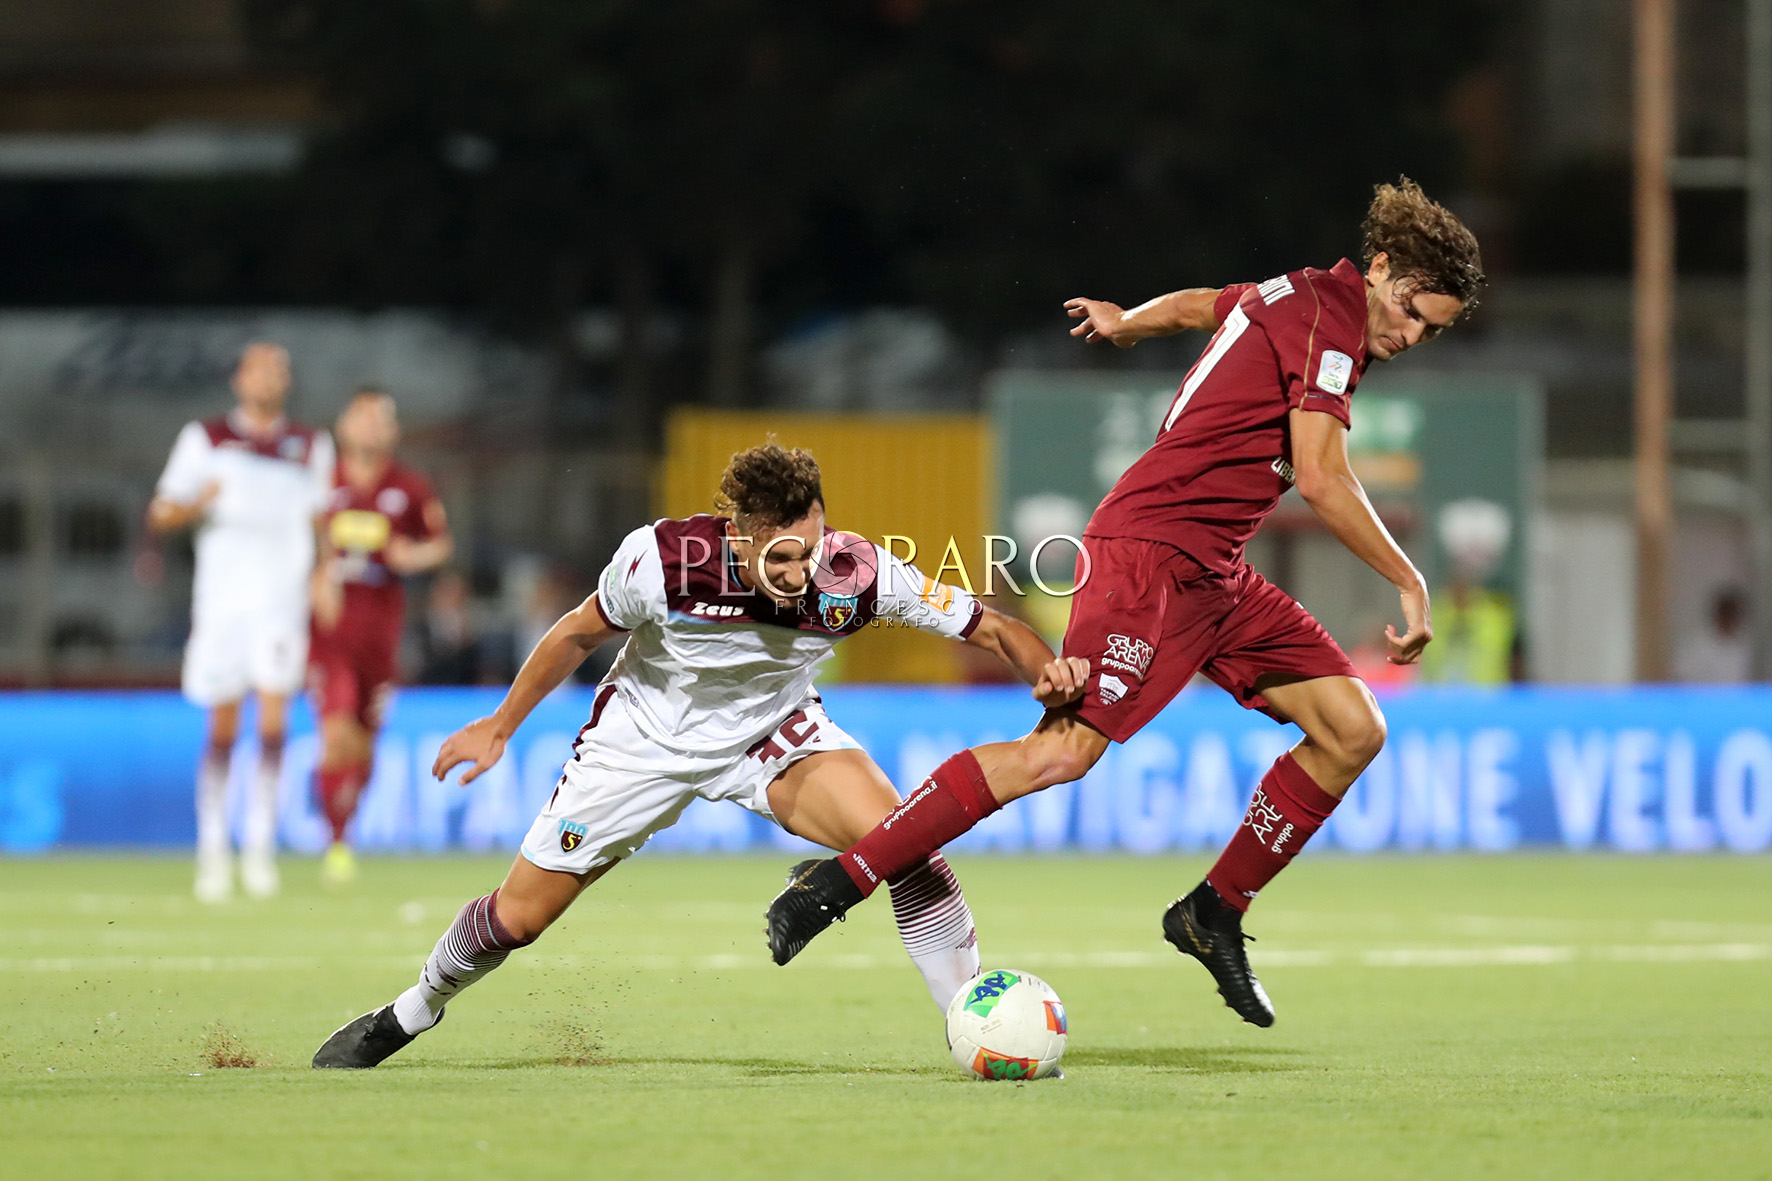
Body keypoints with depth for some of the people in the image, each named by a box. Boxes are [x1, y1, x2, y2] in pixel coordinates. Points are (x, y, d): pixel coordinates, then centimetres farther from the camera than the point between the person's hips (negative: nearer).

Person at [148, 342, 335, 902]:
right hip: (221, 597, 0)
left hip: (283, 598, 1)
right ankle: (213, 848, 9)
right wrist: (198, 503, -13)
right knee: (222, 726, -1)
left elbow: (322, 520, 22)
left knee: (273, 713, -14)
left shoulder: (311, 446, 15)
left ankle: (261, 844, -10)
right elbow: (160, 515, 8)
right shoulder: (204, 439, 10)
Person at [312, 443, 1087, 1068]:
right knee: (519, 915, 5)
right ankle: (408, 1015, 36)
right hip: (646, 737, 0)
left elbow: (988, 627, -21)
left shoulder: (854, 574, -31)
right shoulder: (661, 558, -32)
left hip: (774, 734, 0)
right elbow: (579, 634, -10)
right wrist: (501, 727, 1)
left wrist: (1044, 670, -43)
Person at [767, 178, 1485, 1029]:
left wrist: (1126, 323, 55)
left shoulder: (1299, 296, 16)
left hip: (1212, 575, 10)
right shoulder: (1327, 321, -13)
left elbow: (1195, 305, 36)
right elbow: (1321, 481, -19)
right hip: (1149, 551, -10)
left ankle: (1216, 914, 13)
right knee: (1067, 749, -24)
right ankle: (840, 879, -21)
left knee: (1353, 730, 4)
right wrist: (1410, 584, -12)